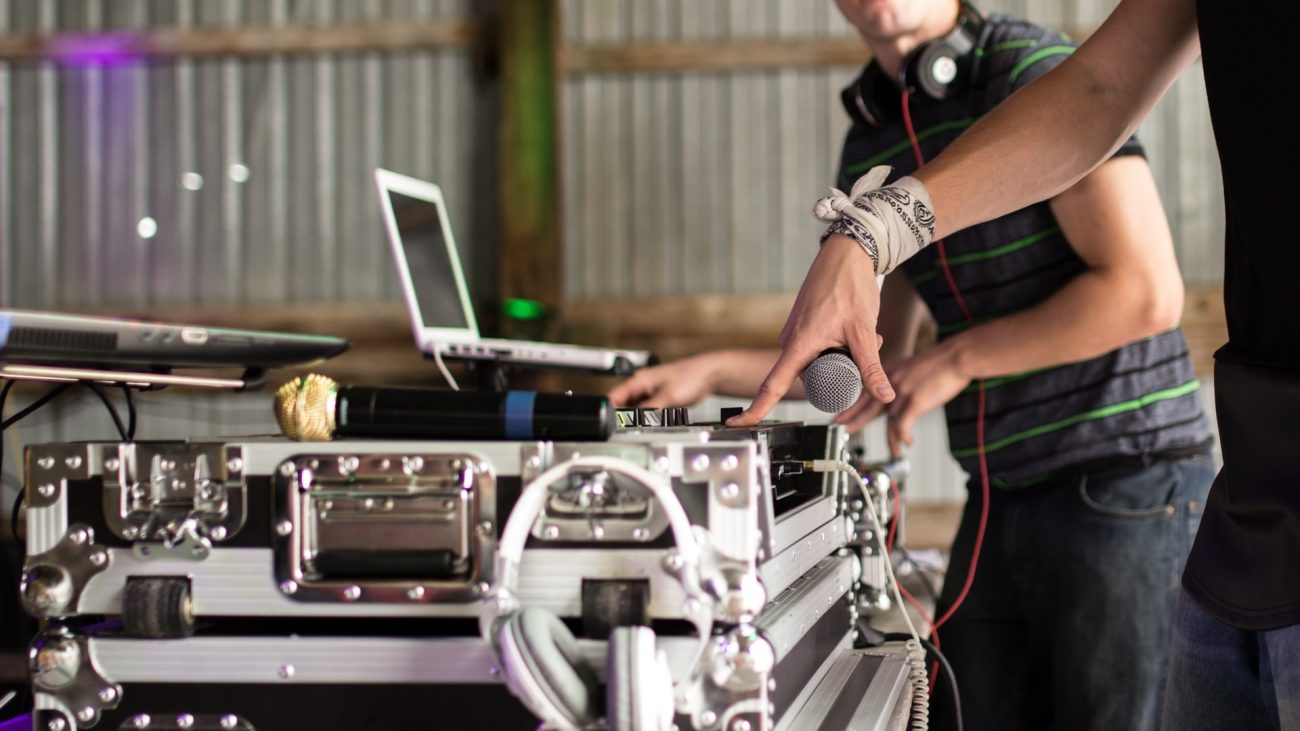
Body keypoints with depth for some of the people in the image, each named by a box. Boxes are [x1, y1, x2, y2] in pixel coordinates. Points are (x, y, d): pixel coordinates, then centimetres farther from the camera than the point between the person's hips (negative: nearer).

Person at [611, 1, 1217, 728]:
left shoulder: (1034, 69, -11)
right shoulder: (870, 144, 11)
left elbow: (1146, 291, -17)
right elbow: (875, 359, 17)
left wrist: (956, 360, -13)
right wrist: (711, 372, 8)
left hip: (1124, 478, -7)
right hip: (1002, 496, 7)